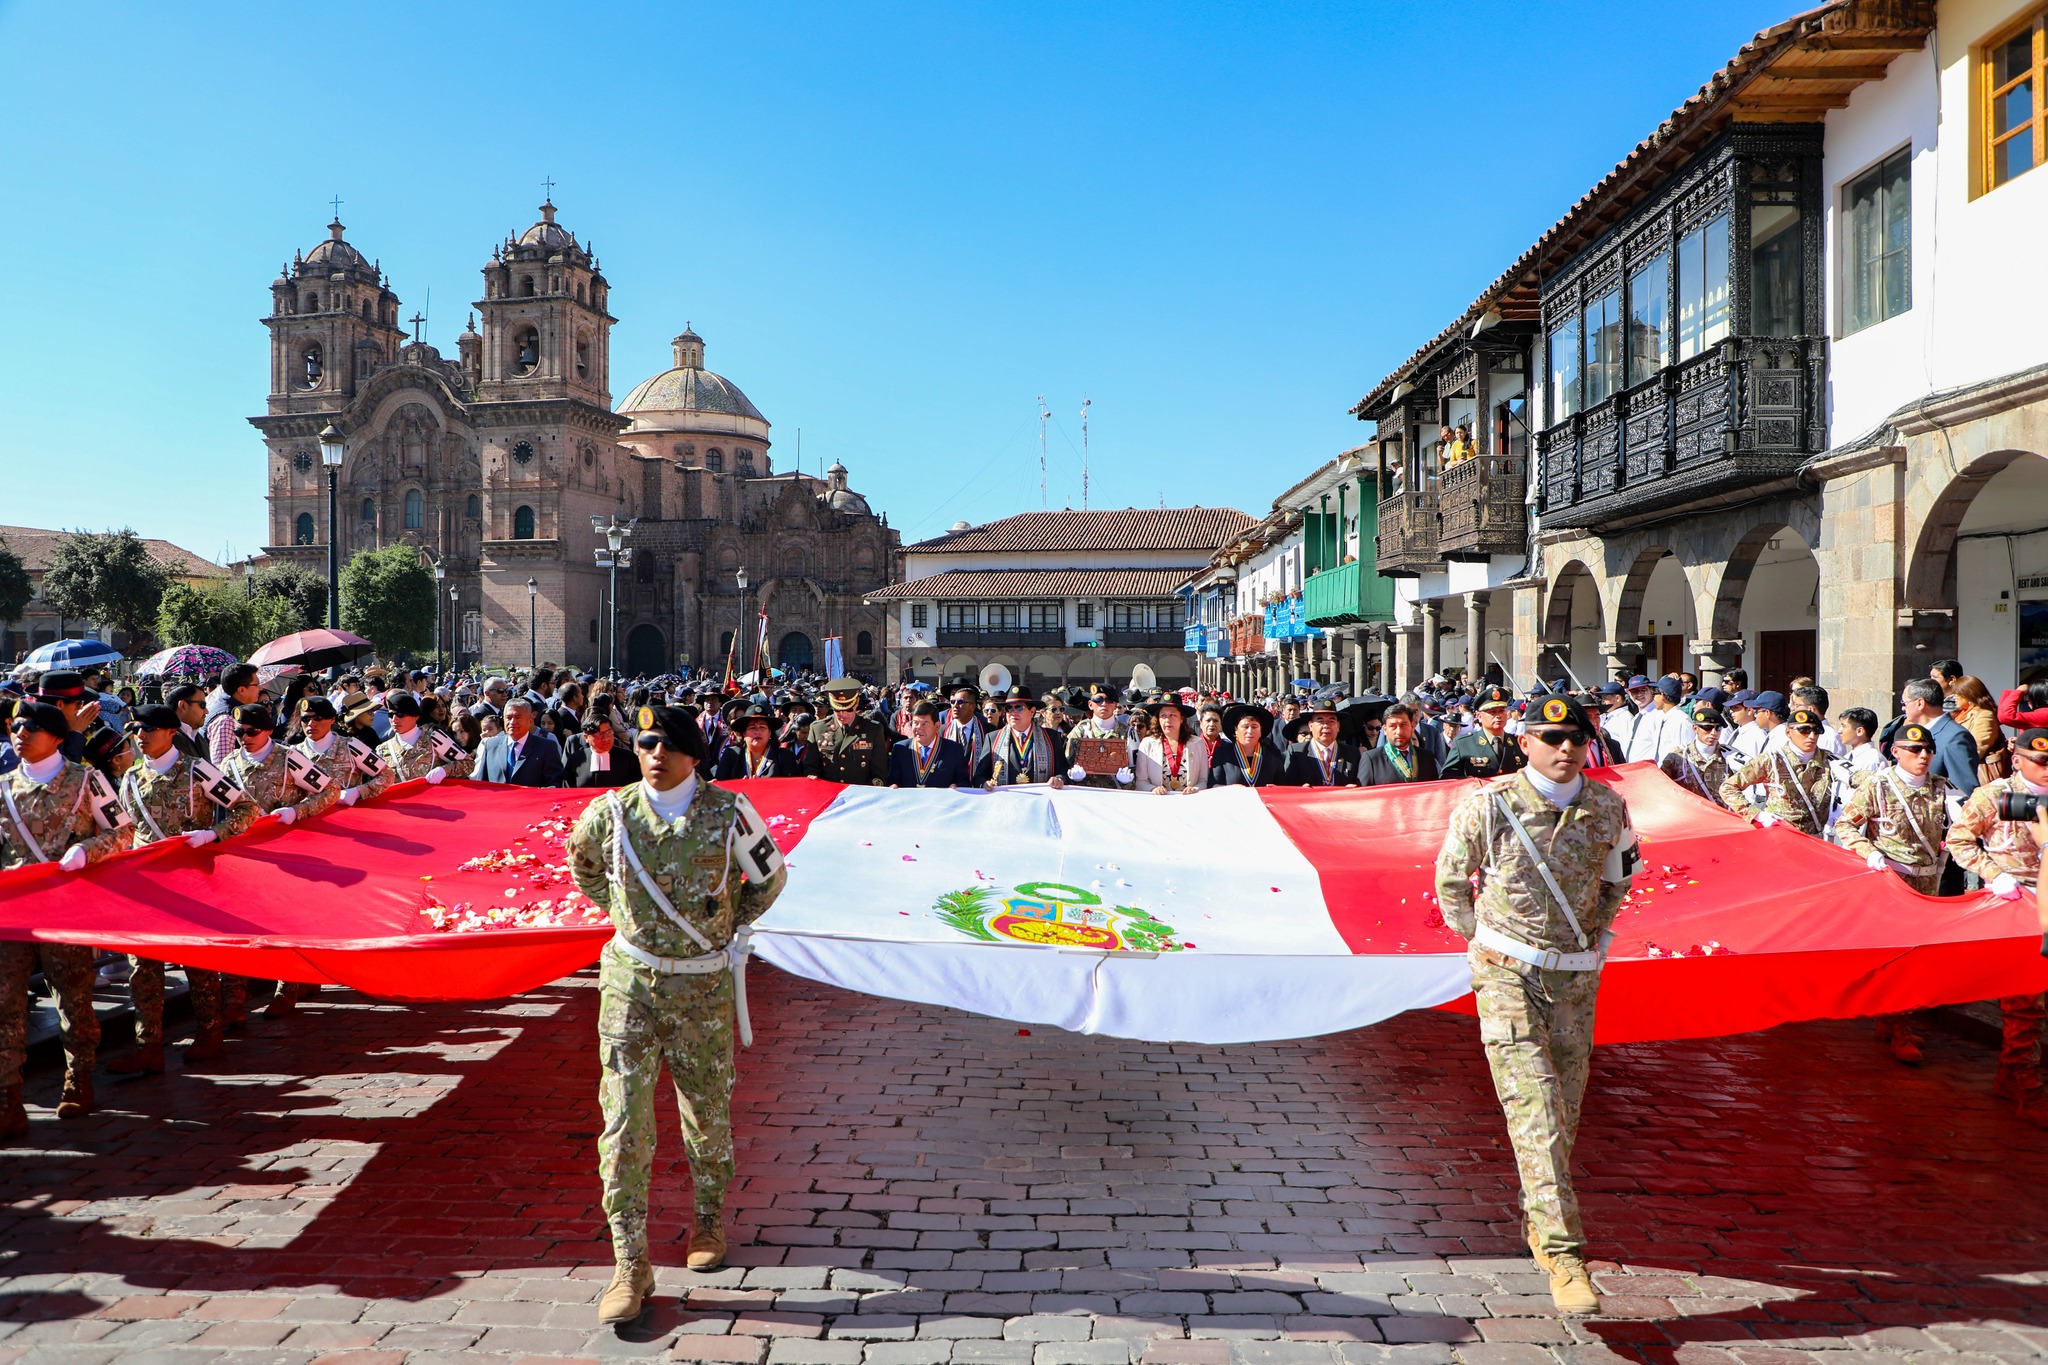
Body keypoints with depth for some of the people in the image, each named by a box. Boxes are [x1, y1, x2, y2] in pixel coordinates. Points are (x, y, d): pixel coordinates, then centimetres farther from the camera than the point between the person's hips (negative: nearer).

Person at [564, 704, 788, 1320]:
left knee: (708, 1112, 13)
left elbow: (769, 876, 8)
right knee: (624, 1120, -4)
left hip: (704, 985, 0)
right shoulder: (609, 814, -6)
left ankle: (709, 1221, 37)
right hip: (630, 982, 1)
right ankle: (630, 1264, 4)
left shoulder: (728, 813, -10)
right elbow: (584, 866, 18)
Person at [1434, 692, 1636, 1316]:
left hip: (1575, 976, 4)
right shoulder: (1489, 805, -10)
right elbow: (1450, 877, 5)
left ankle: (1540, 1217, 33)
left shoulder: (1608, 808, 0)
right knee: (1534, 1107, -13)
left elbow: (1616, 878, 20)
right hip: (1507, 973, -4)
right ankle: (1562, 1253, -15)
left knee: (1565, 1106, 11)